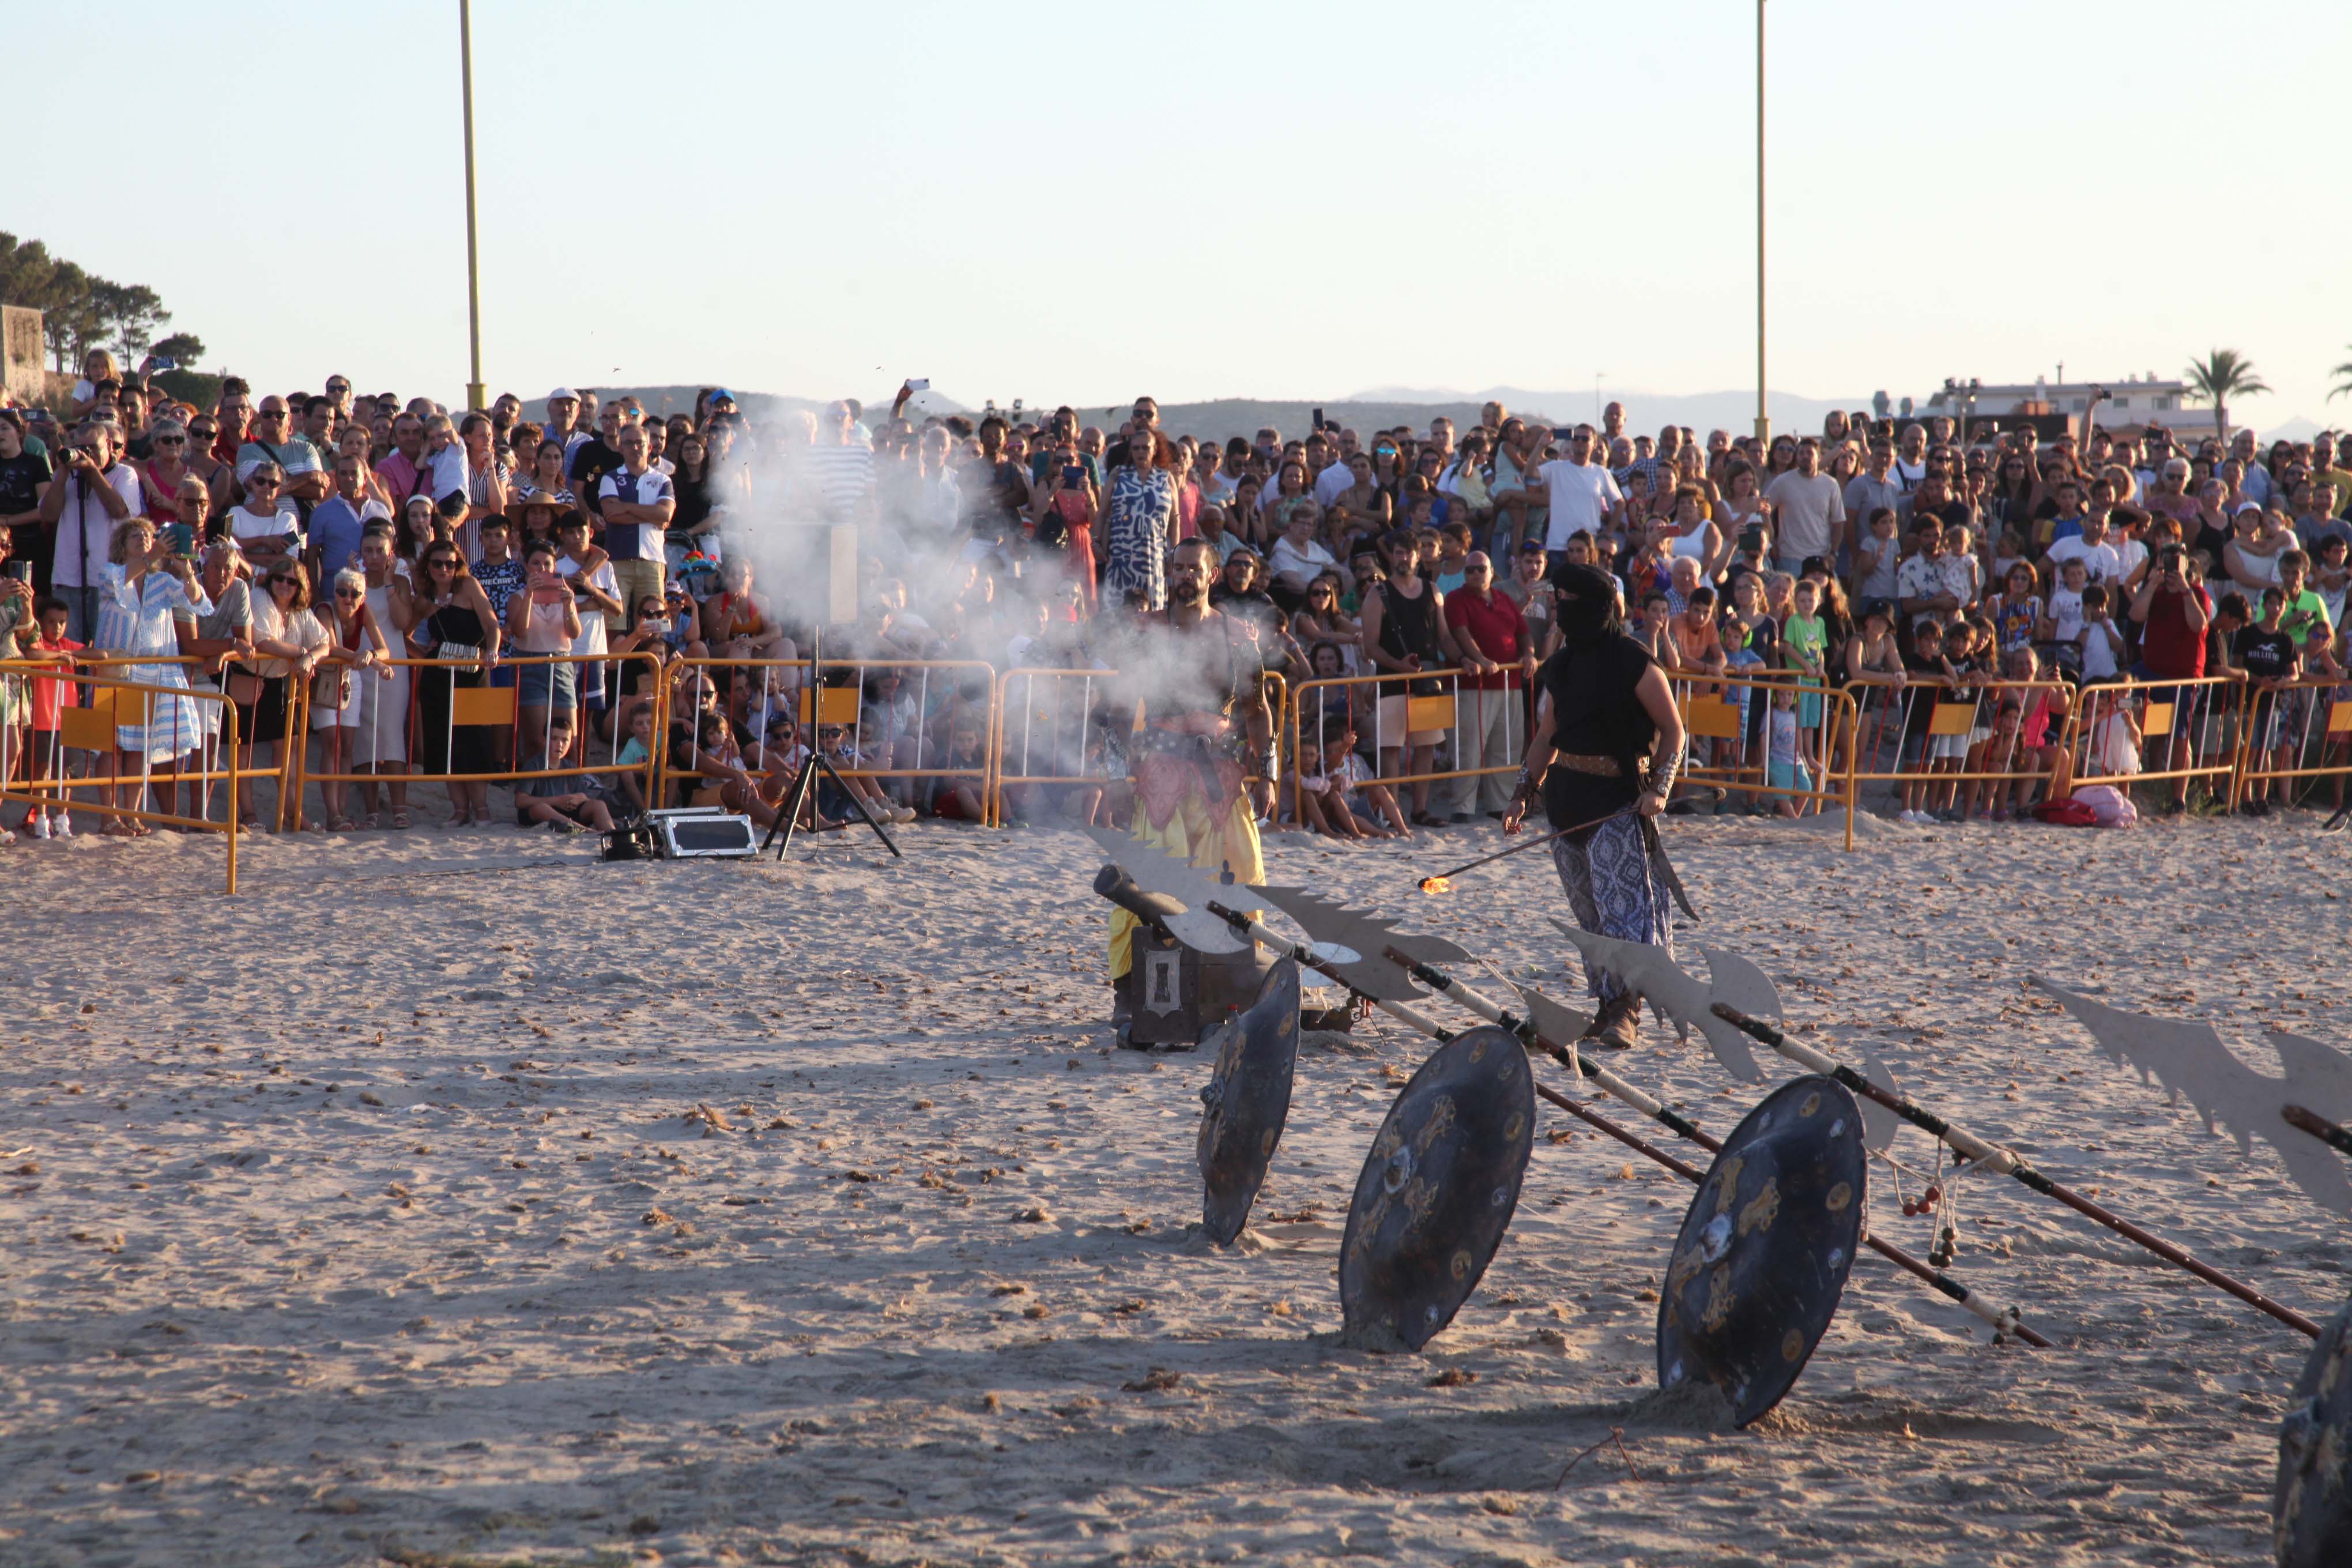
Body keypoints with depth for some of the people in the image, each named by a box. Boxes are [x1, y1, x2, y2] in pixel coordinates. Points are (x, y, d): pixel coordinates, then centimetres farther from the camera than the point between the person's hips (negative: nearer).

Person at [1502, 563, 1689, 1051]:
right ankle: (1608, 1006, 14)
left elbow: (1673, 730, -4)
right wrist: (1524, 794, 12)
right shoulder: (1561, 667, 11)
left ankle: (1625, 1012, -19)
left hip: (1617, 796, -7)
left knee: (1623, 901, -13)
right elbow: (1546, 737, 19)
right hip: (1566, 795, 7)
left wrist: (1659, 787, -14)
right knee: (1588, 910, 8)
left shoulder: (1635, 665, -8)